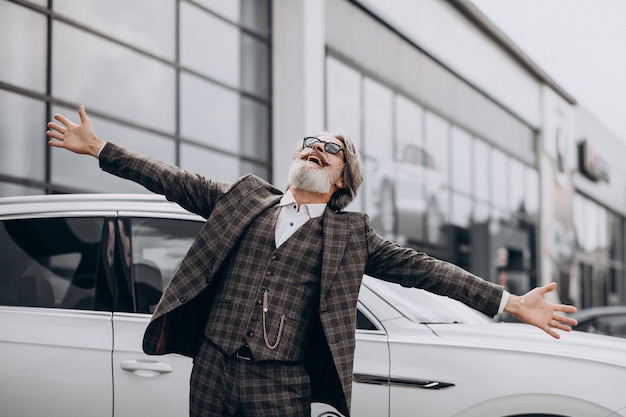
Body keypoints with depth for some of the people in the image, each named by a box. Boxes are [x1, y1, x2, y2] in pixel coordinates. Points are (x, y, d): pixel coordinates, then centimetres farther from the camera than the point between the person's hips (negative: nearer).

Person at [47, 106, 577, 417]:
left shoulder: (351, 233, 8)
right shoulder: (246, 198, 13)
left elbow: (421, 268, 3)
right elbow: (175, 182, 13)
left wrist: (511, 303, -3)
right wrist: (98, 147, 11)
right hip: (213, 369, 2)